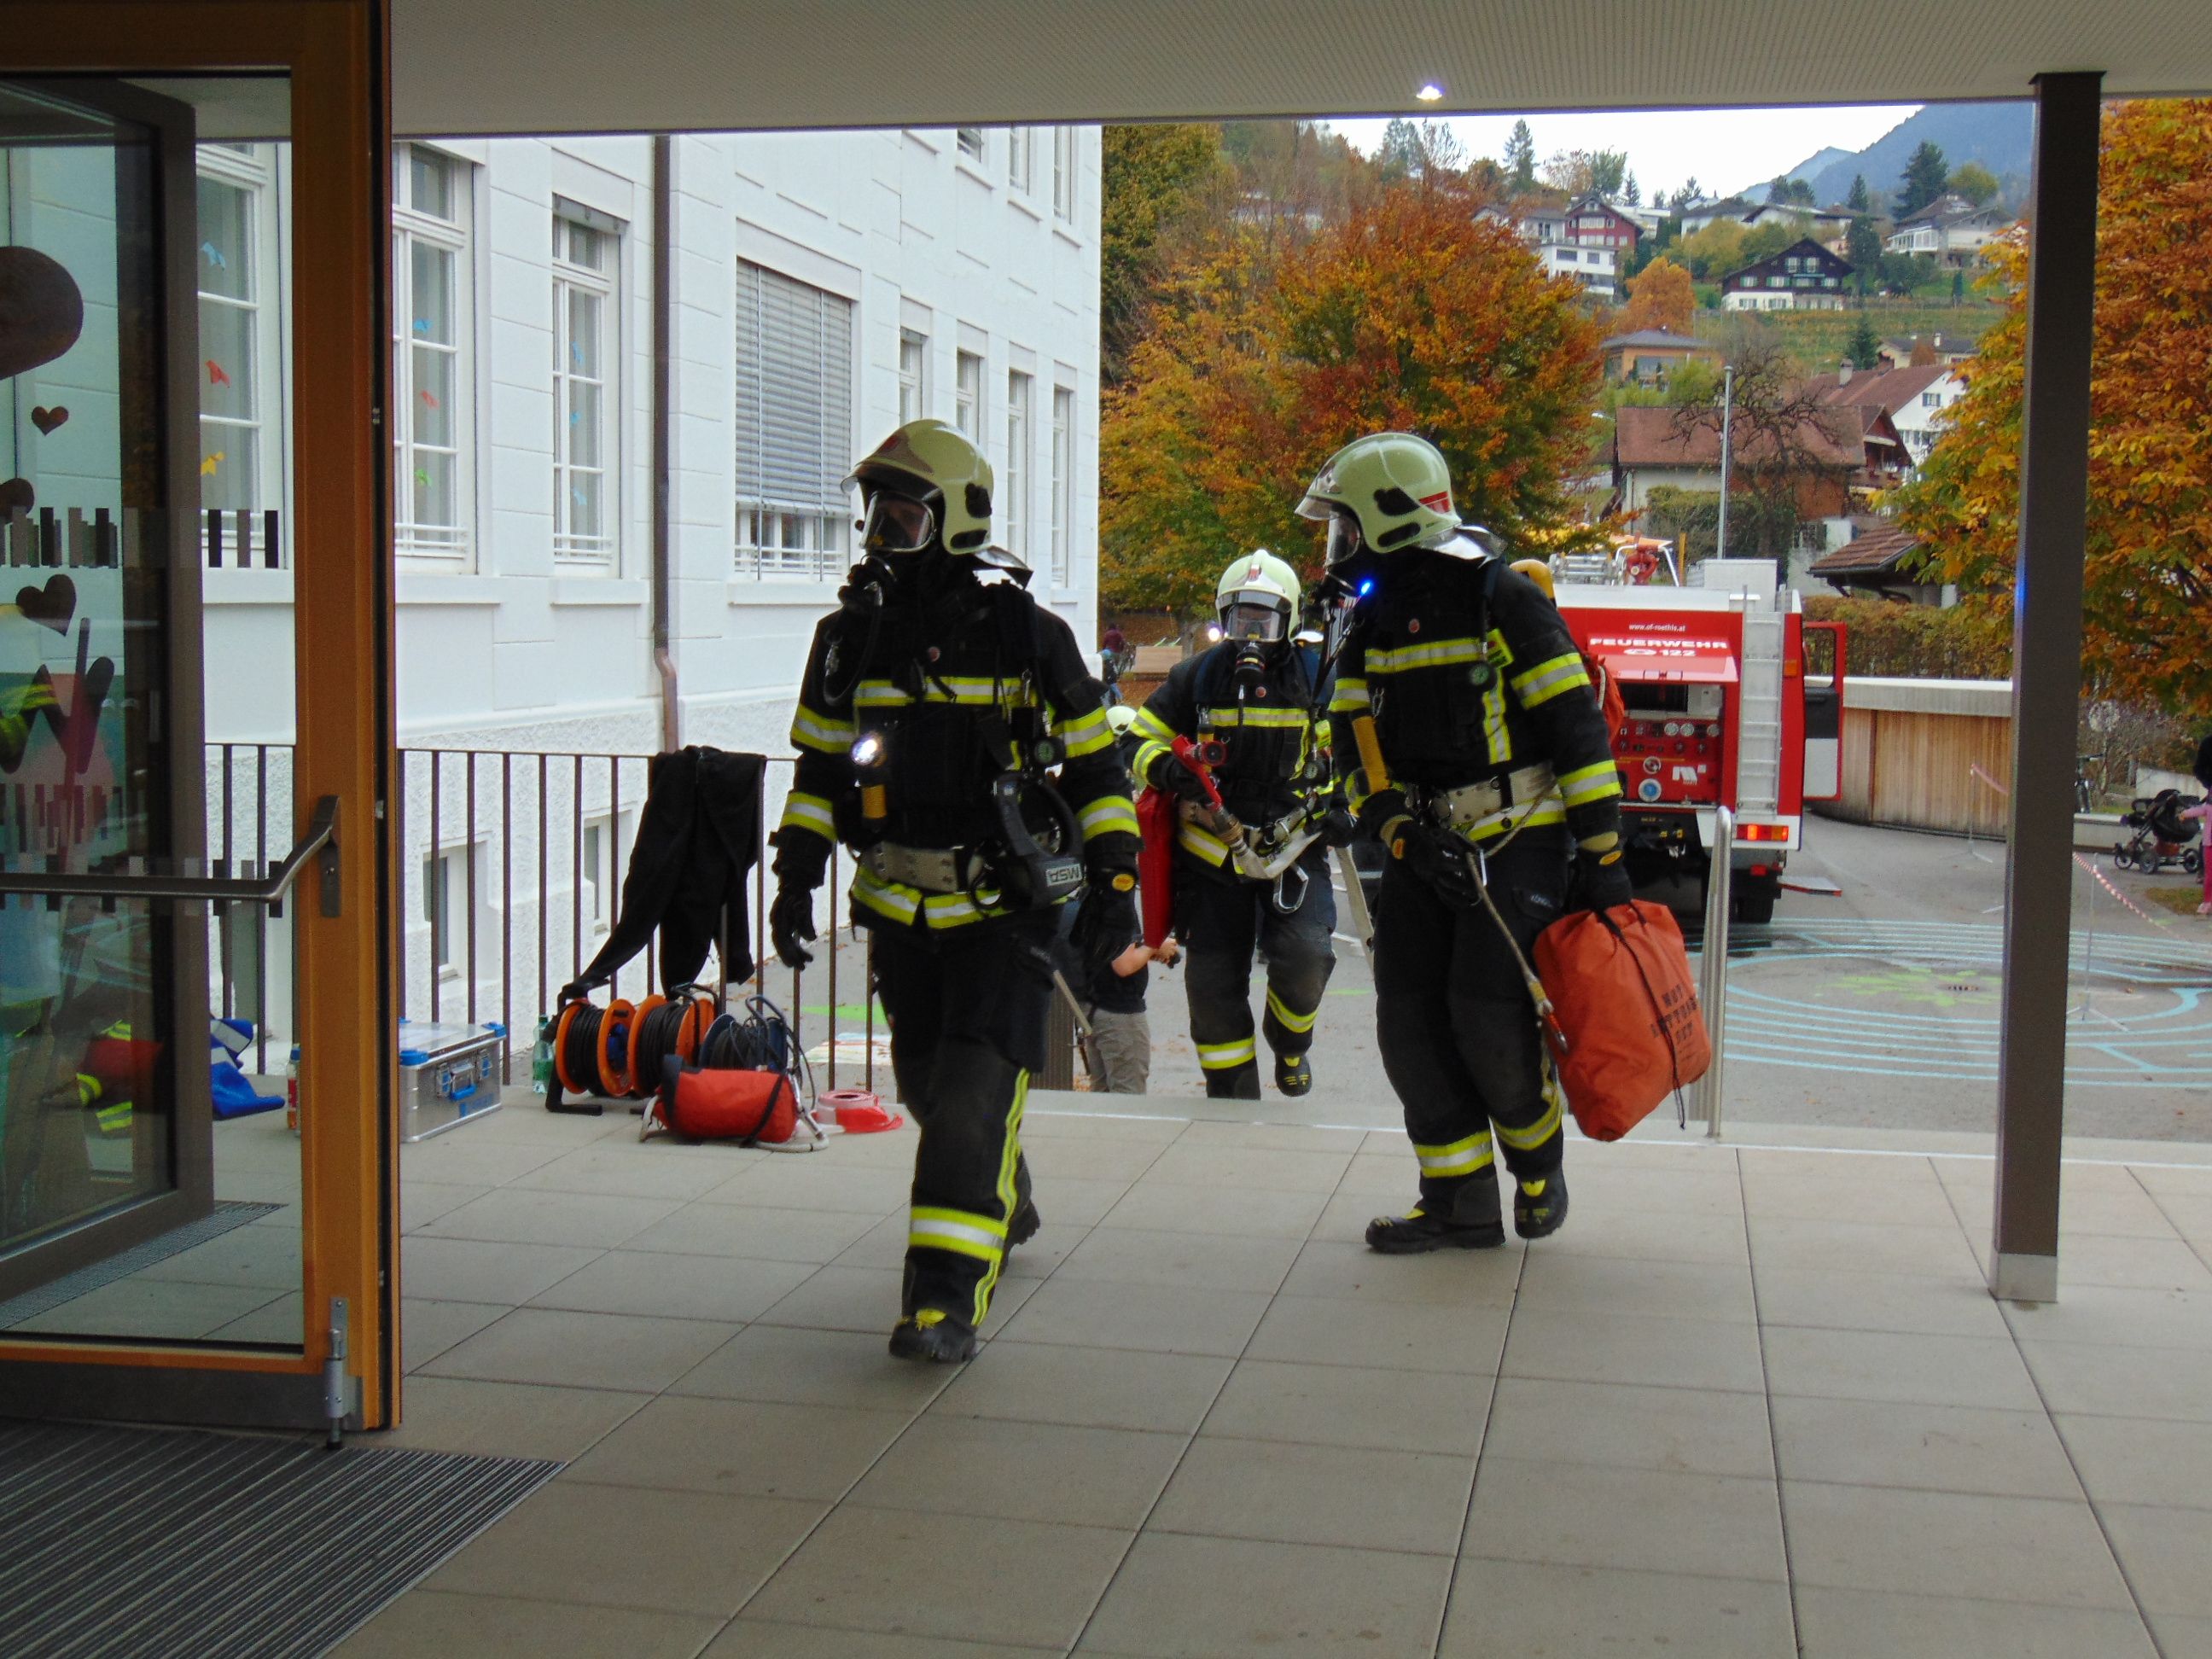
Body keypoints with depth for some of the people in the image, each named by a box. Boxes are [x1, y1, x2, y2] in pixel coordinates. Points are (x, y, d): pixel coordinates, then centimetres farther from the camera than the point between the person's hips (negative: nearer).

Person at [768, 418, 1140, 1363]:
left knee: (974, 1091, -14)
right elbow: (820, 768, 15)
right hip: (899, 905, 5)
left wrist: (1114, 882, -5)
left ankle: (945, 1297, -13)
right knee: (927, 1088, 15)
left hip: (1005, 902, -5)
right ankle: (1006, 1207, 42)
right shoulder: (851, 637, 5)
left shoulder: (1022, 631, -6)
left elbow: (1094, 761, 0)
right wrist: (795, 878, 6)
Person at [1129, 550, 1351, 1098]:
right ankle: (1233, 1098, 20)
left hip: (1293, 847, -1)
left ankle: (1289, 1040, 11)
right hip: (1213, 852, 1)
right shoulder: (1196, 677, 4)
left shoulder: (1315, 677, 4)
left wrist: (1340, 807, -2)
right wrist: (1170, 771, -14)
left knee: (1305, 955, -22)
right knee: (1214, 983, 3)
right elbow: (1143, 740, 8)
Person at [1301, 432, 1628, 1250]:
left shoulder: (1502, 599, -10)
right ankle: (1461, 1201, 10)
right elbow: (1356, 745, 8)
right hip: (1425, 845, 7)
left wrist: (1601, 857, -14)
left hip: (1517, 842, -7)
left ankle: (1538, 1162, 14)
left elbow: (1577, 728, -12)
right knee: (1410, 1020, 0)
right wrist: (1402, 836, -9)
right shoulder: (1370, 620, 10)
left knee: (1486, 1013, -13)